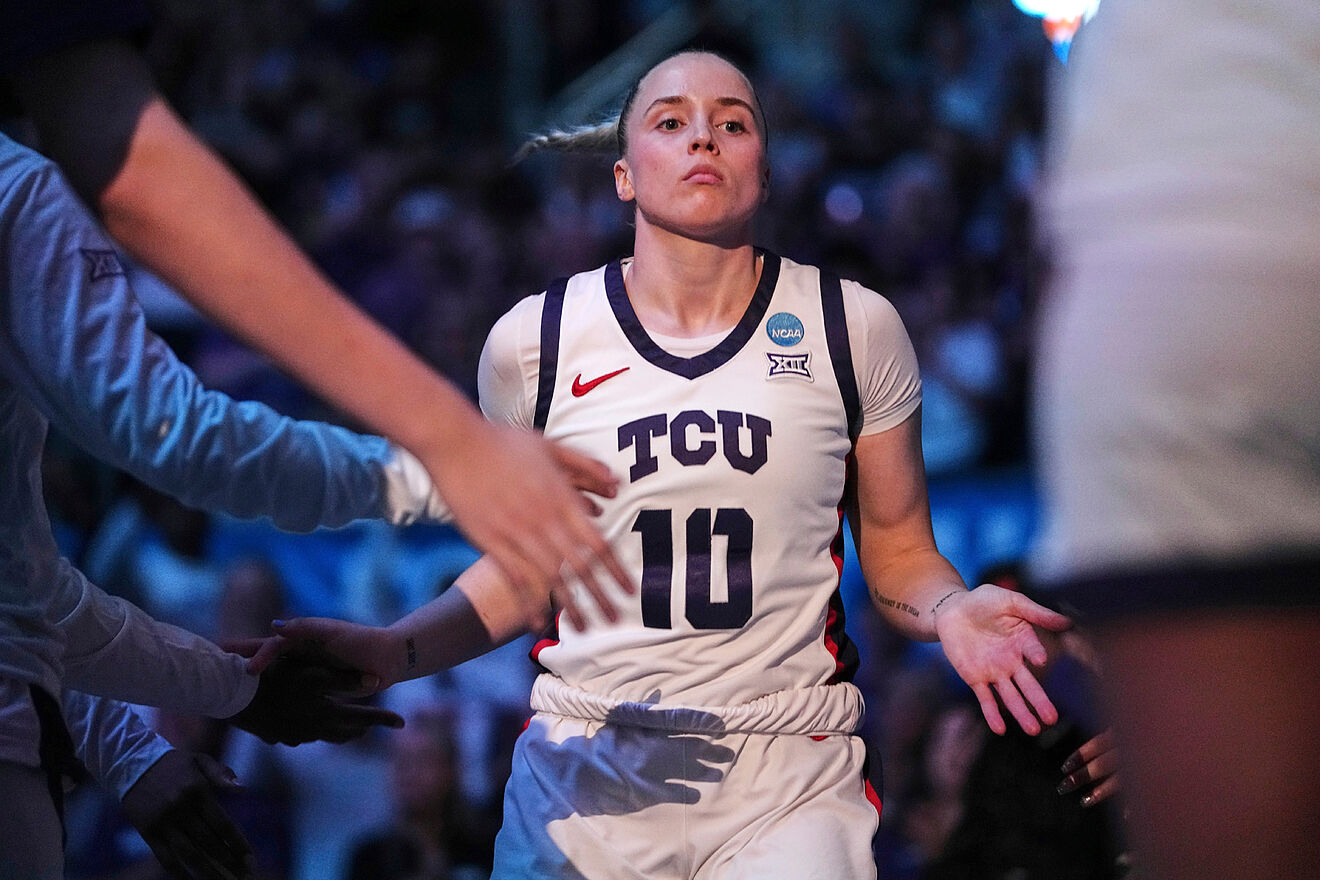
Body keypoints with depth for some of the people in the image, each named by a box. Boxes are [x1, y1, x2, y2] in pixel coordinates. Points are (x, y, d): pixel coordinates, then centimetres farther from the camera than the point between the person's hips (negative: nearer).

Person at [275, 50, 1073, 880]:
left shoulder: (855, 329, 1)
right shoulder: (534, 342, 2)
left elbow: (899, 553, 7)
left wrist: (952, 610, -15)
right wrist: (390, 649, -3)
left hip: (791, 775, -1)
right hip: (586, 771, 1)